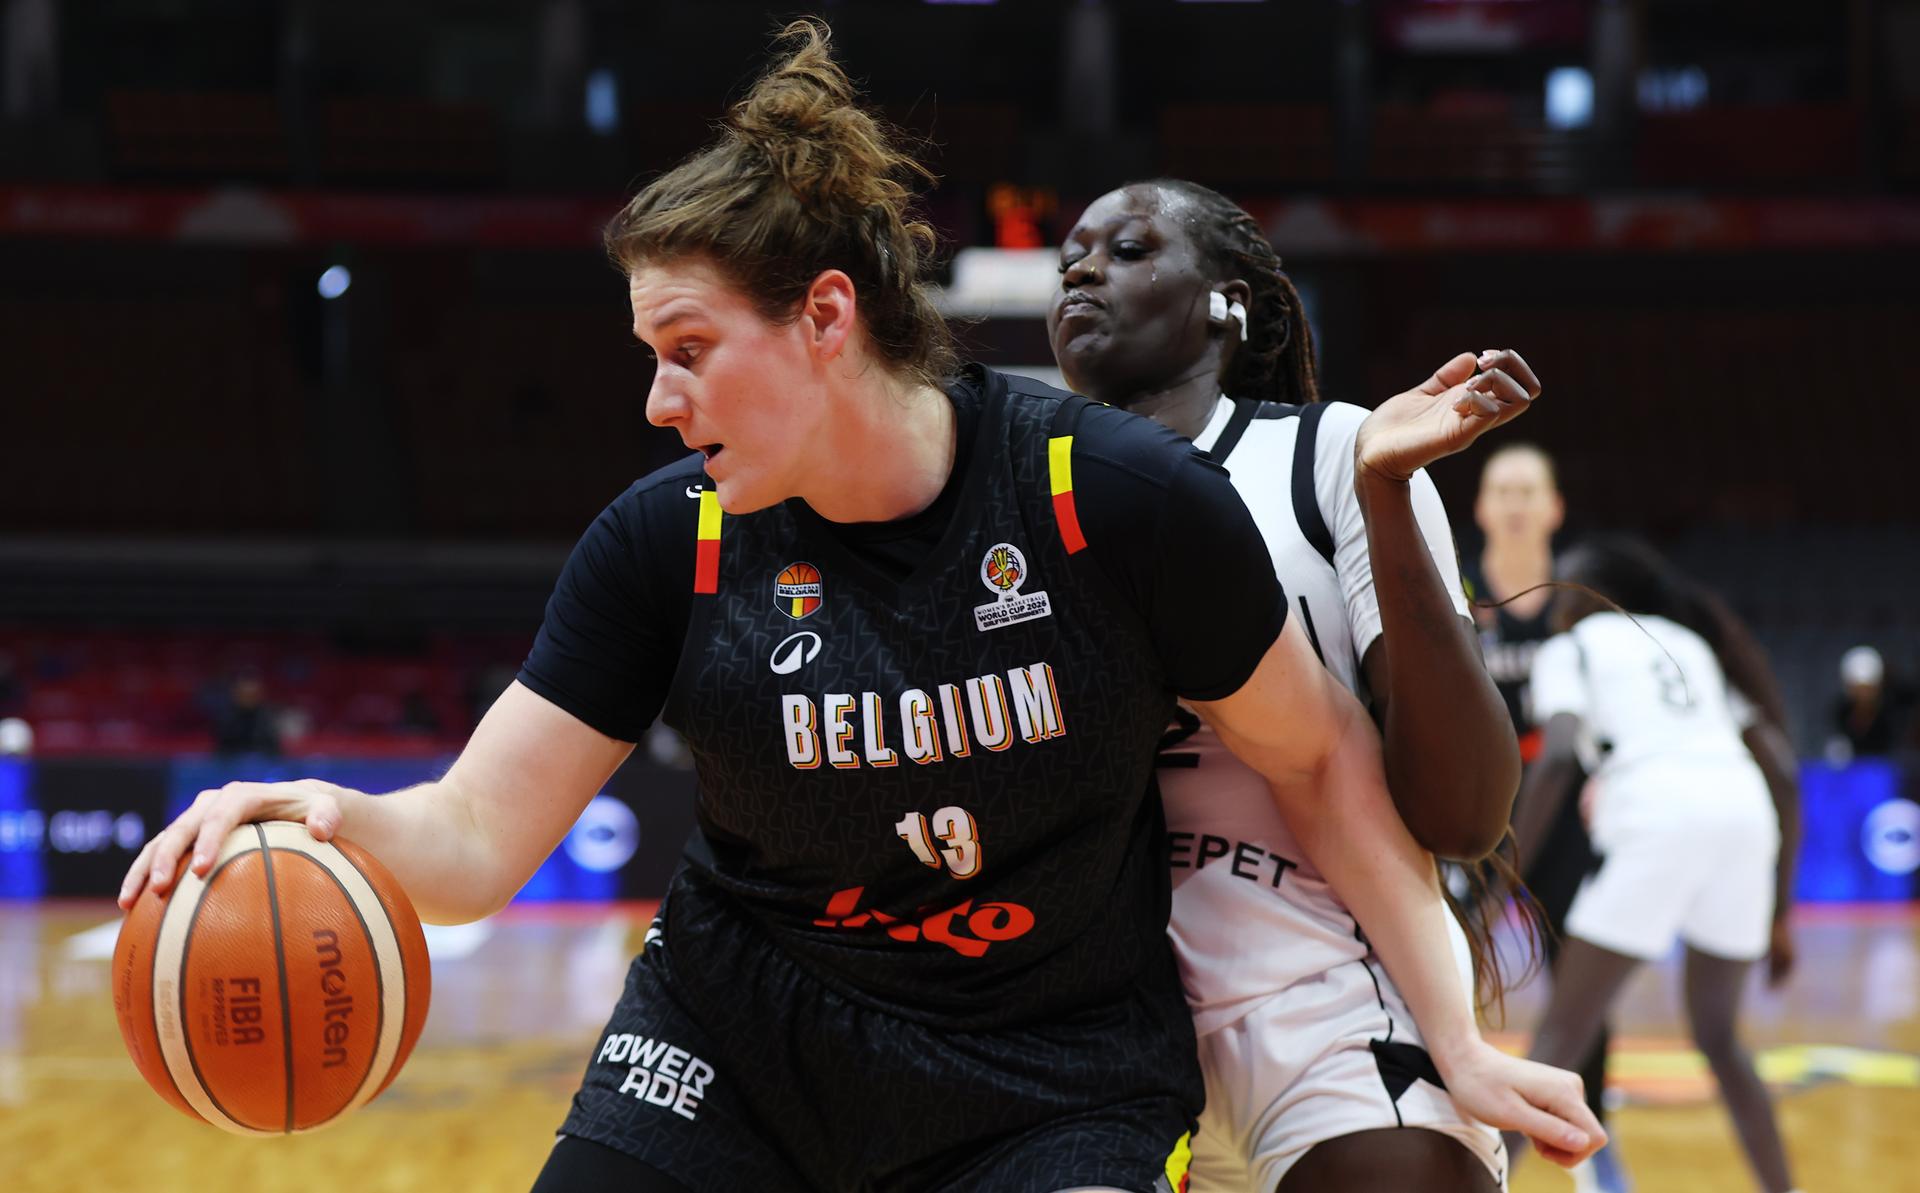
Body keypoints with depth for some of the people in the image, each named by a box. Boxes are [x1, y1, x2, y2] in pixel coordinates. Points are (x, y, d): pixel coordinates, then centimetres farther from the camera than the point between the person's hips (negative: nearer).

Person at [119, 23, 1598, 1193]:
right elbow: (478, 837, -10)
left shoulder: (1125, 499, -16)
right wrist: (337, 823, -33)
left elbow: (1320, 757, -4)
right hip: (737, 1046, 2)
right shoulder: (666, 542, -9)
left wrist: (1457, 1039, -6)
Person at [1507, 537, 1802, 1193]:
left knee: (1559, 1037, 0)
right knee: (1719, 1038, 23)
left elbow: (1555, 759, -3)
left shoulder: (1570, 649, 18)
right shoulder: (1693, 644, 33)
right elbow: (1783, 774, 24)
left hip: (1658, 817, -5)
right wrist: (1779, 913, 27)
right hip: (1744, 811, 5)